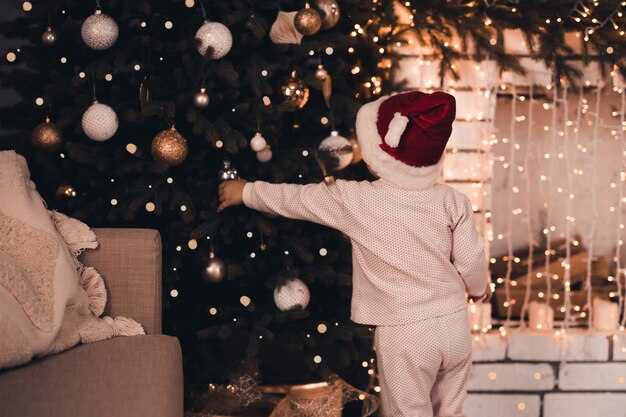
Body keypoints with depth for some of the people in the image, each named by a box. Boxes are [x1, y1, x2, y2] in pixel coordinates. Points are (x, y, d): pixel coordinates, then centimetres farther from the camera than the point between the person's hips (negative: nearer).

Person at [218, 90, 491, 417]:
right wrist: (480, 289, 23)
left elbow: (295, 199, 3)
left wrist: (246, 191, 19)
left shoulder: (356, 201, -11)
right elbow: (470, 262, -1)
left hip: (404, 334, -3)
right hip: (454, 326, 3)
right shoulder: (453, 202, -6)